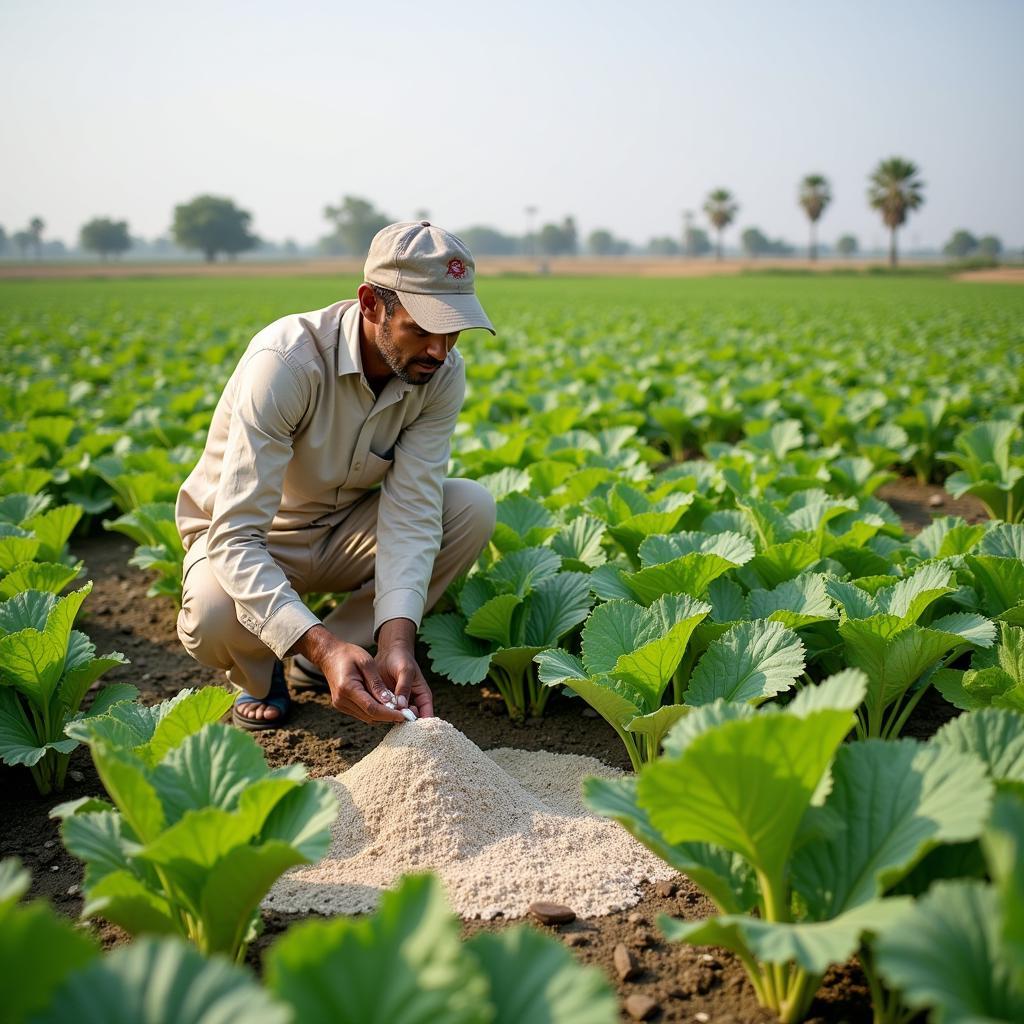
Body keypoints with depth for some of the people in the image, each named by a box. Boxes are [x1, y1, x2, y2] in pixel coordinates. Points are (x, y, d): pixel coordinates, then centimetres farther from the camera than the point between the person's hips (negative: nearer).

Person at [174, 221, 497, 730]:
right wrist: (321, 644, -50)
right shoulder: (285, 361, -33)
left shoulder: (442, 372, -18)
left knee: (473, 507, -21)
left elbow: (412, 511, -23)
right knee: (214, 617, -38)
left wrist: (396, 640, -38)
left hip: (344, 532, 5)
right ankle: (260, 673, 2)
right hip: (249, 537, -4)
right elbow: (234, 537, -37)